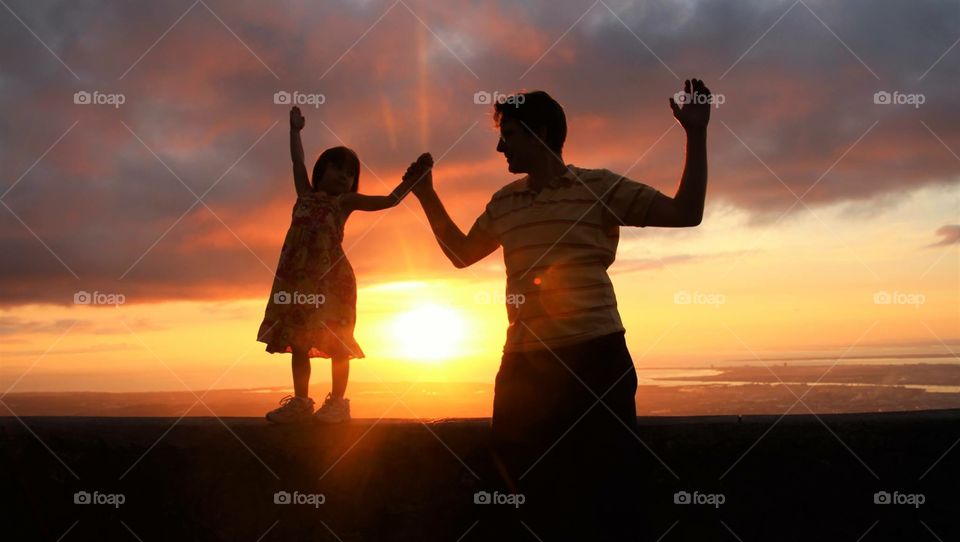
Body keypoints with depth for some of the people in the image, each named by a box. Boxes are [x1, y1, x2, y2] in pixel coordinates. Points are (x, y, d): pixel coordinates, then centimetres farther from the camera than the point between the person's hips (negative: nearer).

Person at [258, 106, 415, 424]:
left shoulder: (345, 201, 8)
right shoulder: (306, 194, 18)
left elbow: (390, 200, 4)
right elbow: (298, 162, 24)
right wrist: (295, 130, 28)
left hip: (331, 275, -4)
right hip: (299, 275, 4)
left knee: (336, 340, -3)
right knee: (297, 338, 4)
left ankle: (337, 402, 1)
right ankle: (300, 402, 9)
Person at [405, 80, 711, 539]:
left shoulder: (599, 187, 1)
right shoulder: (503, 202, 16)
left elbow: (685, 213, -3)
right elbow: (461, 253, 28)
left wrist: (696, 134, -10)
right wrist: (427, 196, 20)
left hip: (594, 356, -5)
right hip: (524, 362, 5)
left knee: (603, 495, -1)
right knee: (534, 493, 13)